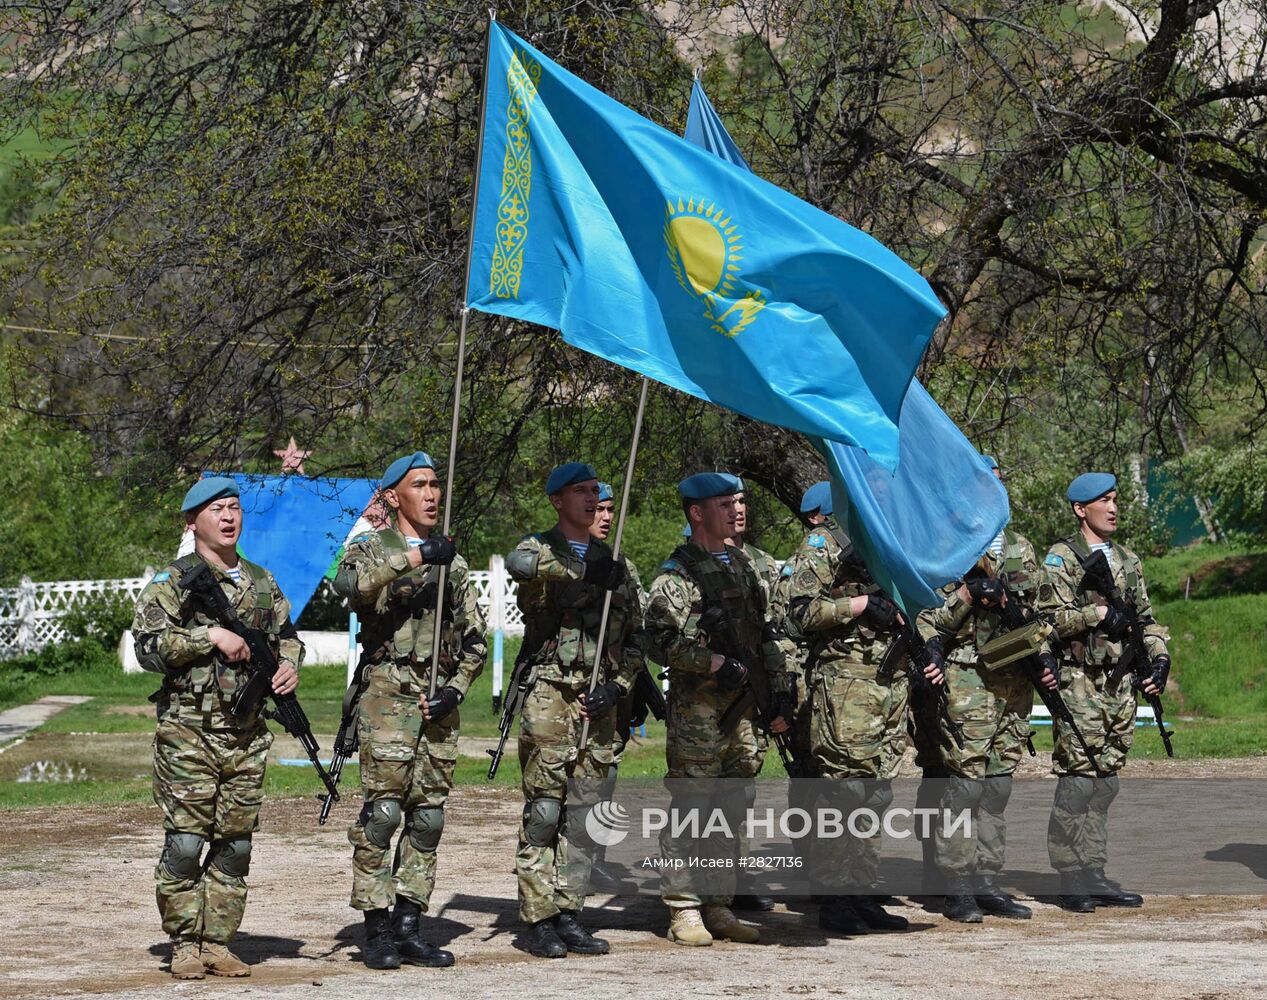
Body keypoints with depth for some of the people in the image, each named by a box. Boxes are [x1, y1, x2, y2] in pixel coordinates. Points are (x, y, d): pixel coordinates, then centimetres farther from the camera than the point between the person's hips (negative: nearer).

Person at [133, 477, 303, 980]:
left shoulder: (262, 582, 14)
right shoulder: (173, 581, -2)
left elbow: (286, 635, 26)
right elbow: (148, 646, -12)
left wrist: (288, 665, 5)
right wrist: (210, 636, -18)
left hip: (247, 736, 5)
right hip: (188, 734, -5)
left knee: (235, 843, 6)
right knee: (185, 842, -6)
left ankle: (217, 942, 14)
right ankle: (185, 945, 4)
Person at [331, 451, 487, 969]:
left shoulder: (452, 560, 17)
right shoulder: (371, 547, 3)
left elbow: (475, 637, 17)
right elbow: (349, 583, -22)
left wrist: (456, 688, 2)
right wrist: (413, 557, -26)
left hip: (440, 699, 5)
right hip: (388, 693, -5)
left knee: (428, 815, 5)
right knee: (382, 810, -9)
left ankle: (409, 926, 11)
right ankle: (377, 930, -4)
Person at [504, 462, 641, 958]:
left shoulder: (611, 562, 17)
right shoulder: (539, 549, 2)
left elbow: (633, 637, 16)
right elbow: (519, 564, -26)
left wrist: (617, 685, 0)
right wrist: (586, 576, -22)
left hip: (598, 700, 5)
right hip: (549, 697, -5)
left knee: (584, 812, 6)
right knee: (543, 809, -6)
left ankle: (569, 915, 11)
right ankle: (539, 920, -2)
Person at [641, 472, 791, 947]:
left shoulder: (743, 564, 17)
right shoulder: (678, 572, -6)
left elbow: (763, 634, 22)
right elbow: (658, 639, -15)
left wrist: (778, 692, 15)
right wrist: (716, 664, -19)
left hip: (745, 707, 7)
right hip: (697, 710, -7)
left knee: (732, 811, 9)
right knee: (691, 809, -4)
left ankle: (719, 906, 16)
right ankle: (684, 910, 1)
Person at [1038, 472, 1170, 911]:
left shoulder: (1127, 560, 19)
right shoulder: (1061, 557, -2)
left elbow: (1146, 617, 21)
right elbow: (1051, 616, -11)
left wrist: (1158, 655, 6)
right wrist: (1100, 614, -17)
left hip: (1121, 682, 6)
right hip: (1080, 682, -6)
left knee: (1106, 778, 7)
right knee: (1077, 777, -9)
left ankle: (1093, 873, 11)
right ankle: (1071, 877, -5)